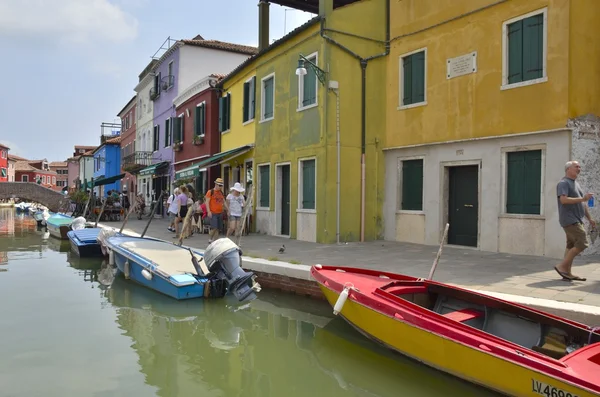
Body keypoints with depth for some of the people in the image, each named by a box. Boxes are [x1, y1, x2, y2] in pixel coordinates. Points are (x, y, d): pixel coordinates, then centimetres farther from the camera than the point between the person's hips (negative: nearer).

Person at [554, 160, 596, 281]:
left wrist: (589, 218, 27)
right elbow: (563, 200, -24)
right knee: (582, 243, -15)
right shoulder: (563, 183, -9)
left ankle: (567, 273, 9)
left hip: (576, 220, 10)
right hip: (569, 220, -10)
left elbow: (582, 203, 27)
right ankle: (562, 266, -9)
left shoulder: (576, 184, 22)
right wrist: (582, 198, -25)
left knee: (571, 246, 7)